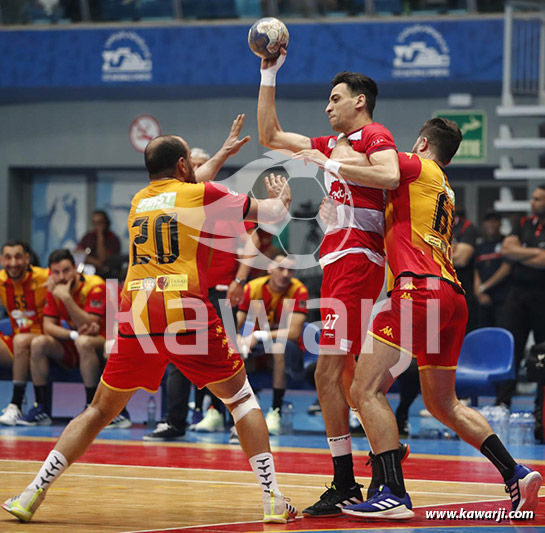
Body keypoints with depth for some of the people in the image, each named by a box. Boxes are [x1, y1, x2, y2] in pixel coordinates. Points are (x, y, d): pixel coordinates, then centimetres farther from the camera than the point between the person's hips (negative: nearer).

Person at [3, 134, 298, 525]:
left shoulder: (139, 200, 22)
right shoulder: (203, 194, 7)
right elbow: (273, 214, 16)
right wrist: (280, 198, 39)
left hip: (135, 316, 4)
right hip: (186, 315, -4)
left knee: (100, 411, 15)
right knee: (241, 398, 13)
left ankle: (32, 495, 6)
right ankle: (273, 500, 4)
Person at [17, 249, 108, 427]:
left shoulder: (95, 286, -18)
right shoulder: (54, 289, 0)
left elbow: (88, 326, -26)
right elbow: (48, 326, -5)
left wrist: (66, 297, -32)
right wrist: (74, 334, -23)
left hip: (99, 345, -5)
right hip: (70, 348, 5)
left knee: (83, 342, -37)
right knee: (38, 343, -19)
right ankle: (41, 409, -16)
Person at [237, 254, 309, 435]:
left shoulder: (298, 291, -16)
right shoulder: (252, 288, -7)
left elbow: (294, 332, -25)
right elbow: (233, 326, -9)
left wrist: (259, 336, -33)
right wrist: (239, 342, -33)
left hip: (289, 352, -3)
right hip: (259, 347, 3)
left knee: (280, 345, -38)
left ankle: (276, 412, -30)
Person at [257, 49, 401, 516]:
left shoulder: (375, 136, -3)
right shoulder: (335, 144, 23)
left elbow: (390, 175, -25)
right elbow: (270, 136, 28)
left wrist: (337, 162, -15)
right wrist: (269, 73, 25)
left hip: (356, 262, -9)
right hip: (341, 263, 9)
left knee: (328, 373, -13)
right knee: (348, 376, 9)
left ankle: (345, 485, -12)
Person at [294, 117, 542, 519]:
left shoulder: (417, 166, 5)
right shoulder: (446, 192, 28)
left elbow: (364, 171, -7)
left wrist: (319, 160, 7)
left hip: (420, 289, -9)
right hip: (453, 295, 9)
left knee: (367, 391, -10)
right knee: (443, 403, 20)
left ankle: (393, 493, -19)